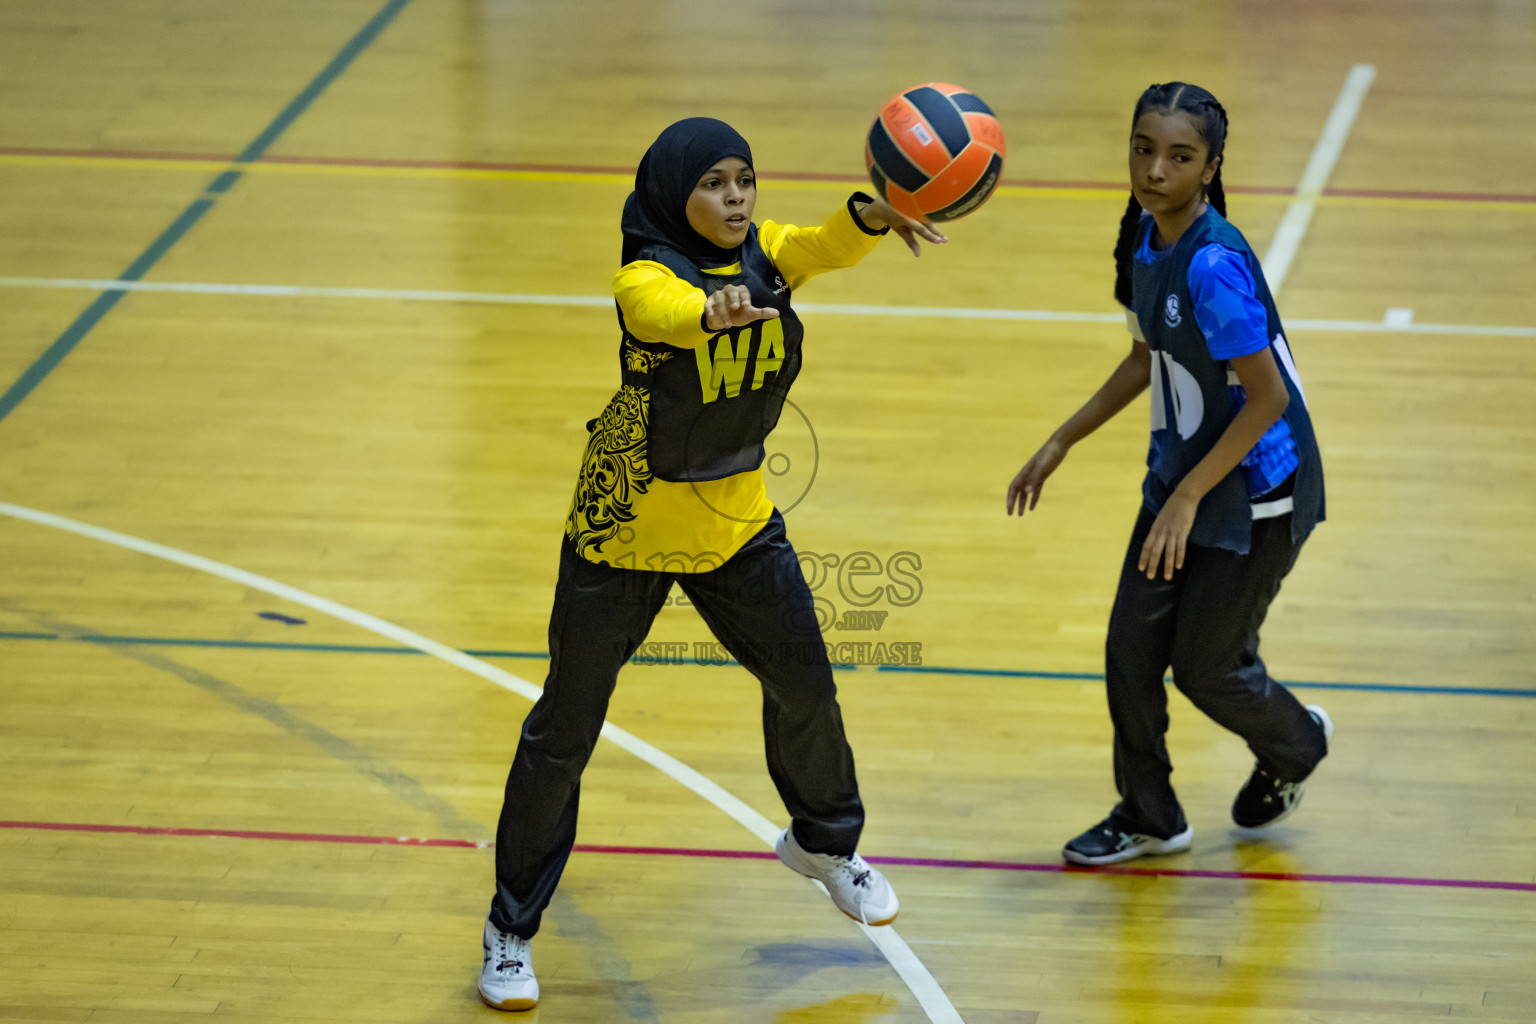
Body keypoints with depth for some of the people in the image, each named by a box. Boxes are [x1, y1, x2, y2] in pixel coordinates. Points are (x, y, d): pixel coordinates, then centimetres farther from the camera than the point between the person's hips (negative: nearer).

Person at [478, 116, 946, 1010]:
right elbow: (667, 311, -48)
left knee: (807, 685, 13)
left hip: (736, 521, 5)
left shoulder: (765, 256, -9)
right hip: (626, 533, -5)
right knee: (565, 731, 3)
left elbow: (828, 246, -31)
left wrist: (875, 214, -55)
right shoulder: (644, 279, -24)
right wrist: (714, 314, -73)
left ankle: (826, 843, 43)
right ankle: (512, 930, 17)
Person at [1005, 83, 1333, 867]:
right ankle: (1148, 818, 26)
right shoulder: (1146, 239, -2)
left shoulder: (1215, 264, -29)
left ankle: (1295, 746, 38)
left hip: (1255, 490, -8)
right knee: (1131, 648, 7)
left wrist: (1187, 498, -24)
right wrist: (1061, 443, 15)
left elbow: (1268, 397, -26)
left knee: (1205, 666, 6)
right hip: (1181, 474, 8)